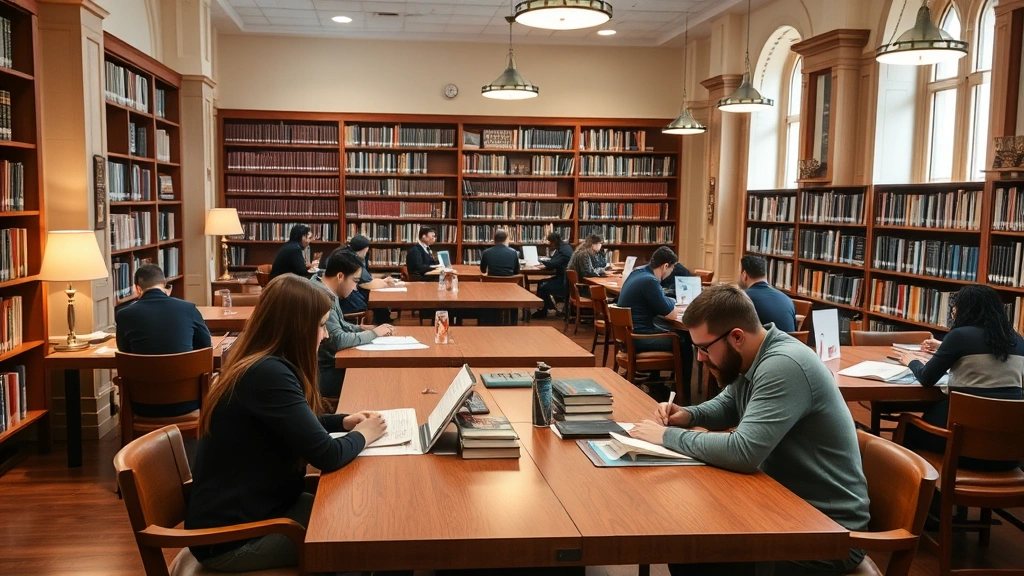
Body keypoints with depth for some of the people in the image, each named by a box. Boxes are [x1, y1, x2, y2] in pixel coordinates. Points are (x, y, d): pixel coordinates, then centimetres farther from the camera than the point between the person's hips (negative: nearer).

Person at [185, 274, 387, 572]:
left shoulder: (261, 364, 4)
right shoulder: (268, 373, -27)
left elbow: (295, 424, 22)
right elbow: (327, 455, -27)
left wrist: (343, 421, 7)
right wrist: (363, 435, -7)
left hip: (250, 508, 9)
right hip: (231, 537, -9)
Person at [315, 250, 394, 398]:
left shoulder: (328, 292, 8)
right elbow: (338, 340, -28)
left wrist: (363, 328, 4)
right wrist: (374, 333, -15)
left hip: (332, 363, 10)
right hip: (324, 373, -10)